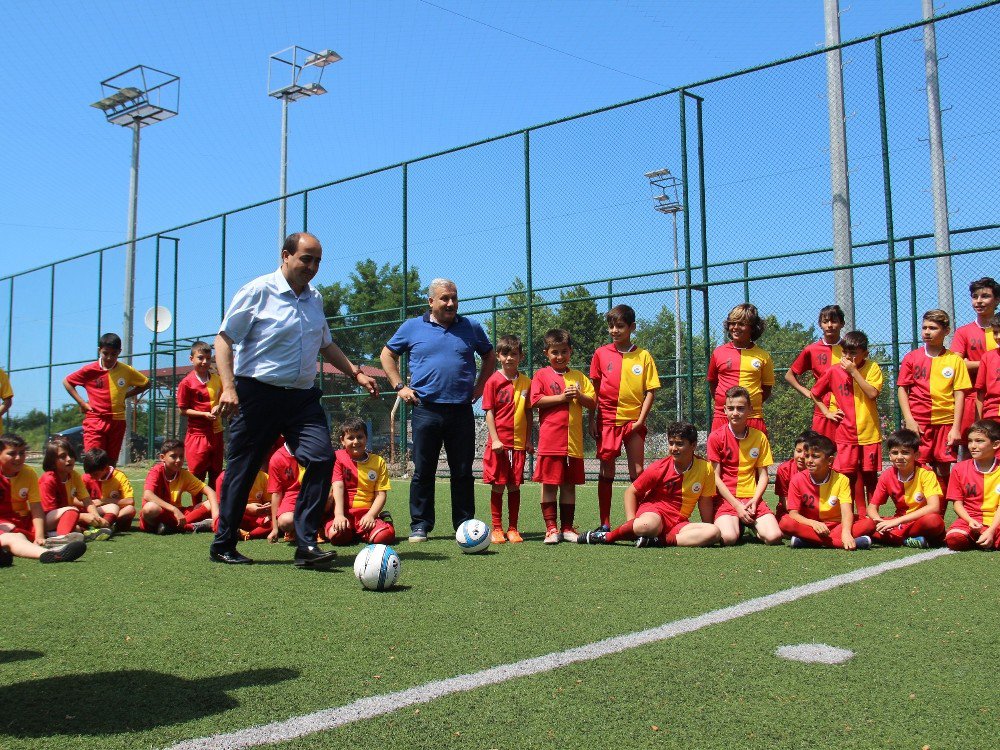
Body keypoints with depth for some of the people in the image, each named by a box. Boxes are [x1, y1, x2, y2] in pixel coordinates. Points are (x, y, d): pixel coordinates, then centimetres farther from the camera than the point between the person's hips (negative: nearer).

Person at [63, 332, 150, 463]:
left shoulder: (126, 371, 2)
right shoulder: (90, 370, -2)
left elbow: (146, 383, 15)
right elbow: (66, 381, 10)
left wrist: (125, 395, 5)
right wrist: (81, 402, 1)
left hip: (117, 421, 2)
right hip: (95, 421, -2)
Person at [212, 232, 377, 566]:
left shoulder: (315, 299, 14)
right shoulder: (258, 291, -5)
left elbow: (326, 344, 28)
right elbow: (224, 339, -7)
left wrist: (355, 373, 20)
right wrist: (228, 387, -18)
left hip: (302, 397, 5)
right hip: (258, 394, -5)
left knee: (322, 457, -12)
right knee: (242, 470, 2)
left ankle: (306, 544, -7)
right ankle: (223, 546, 20)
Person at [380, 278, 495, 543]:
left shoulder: (471, 328, 11)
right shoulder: (412, 327, 8)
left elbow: (490, 356, 23)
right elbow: (387, 355, 16)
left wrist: (479, 386, 11)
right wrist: (399, 386, 6)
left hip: (461, 411, 1)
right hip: (426, 409, -1)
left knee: (463, 472, 4)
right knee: (423, 471, 2)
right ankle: (419, 526, 10)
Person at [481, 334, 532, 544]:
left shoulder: (526, 382, 7)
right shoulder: (494, 381, -3)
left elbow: (528, 413, 12)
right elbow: (489, 412, -4)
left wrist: (528, 440, 8)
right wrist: (495, 439, -12)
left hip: (519, 443, 3)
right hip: (499, 443, -3)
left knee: (514, 486, 7)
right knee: (497, 486, 2)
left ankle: (513, 529, 16)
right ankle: (497, 529, 12)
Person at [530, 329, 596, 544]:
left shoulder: (579, 376, 15)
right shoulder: (541, 375, 5)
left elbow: (592, 402, 13)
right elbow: (535, 401, -7)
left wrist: (579, 396, -7)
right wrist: (561, 397, -12)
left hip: (574, 439, 3)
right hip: (550, 438, -3)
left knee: (569, 483, 8)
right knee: (549, 483, -2)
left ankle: (567, 527, 16)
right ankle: (551, 528, 4)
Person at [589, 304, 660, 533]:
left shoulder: (643, 356, 2)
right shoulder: (601, 354, 4)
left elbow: (650, 391, 1)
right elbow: (594, 389, 7)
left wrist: (640, 420, -7)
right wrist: (592, 419, 2)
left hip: (634, 421, -1)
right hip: (607, 419, 1)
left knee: (637, 473, 0)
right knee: (606, 472, 5)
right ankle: (604, 524, 11)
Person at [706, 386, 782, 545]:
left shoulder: (759, 437, 7)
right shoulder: (716, 437, -2)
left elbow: (763, 475, 8)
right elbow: (715, 477, -4)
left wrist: (754, 500, -9)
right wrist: (737, 505, -11)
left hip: (752, 498, 2)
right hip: (725, 498, -2)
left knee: (773, 537, -22)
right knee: (729, 538, -28)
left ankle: (753, 526, 12)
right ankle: (737, 525, 7)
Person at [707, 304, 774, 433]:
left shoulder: (762, 356, 5)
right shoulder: (718, 353, 6)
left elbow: (767, 389, 13)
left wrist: (752, 404, 1)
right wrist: (724, 403, 6)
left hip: (753, 417, 0)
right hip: (723, 416, 0)